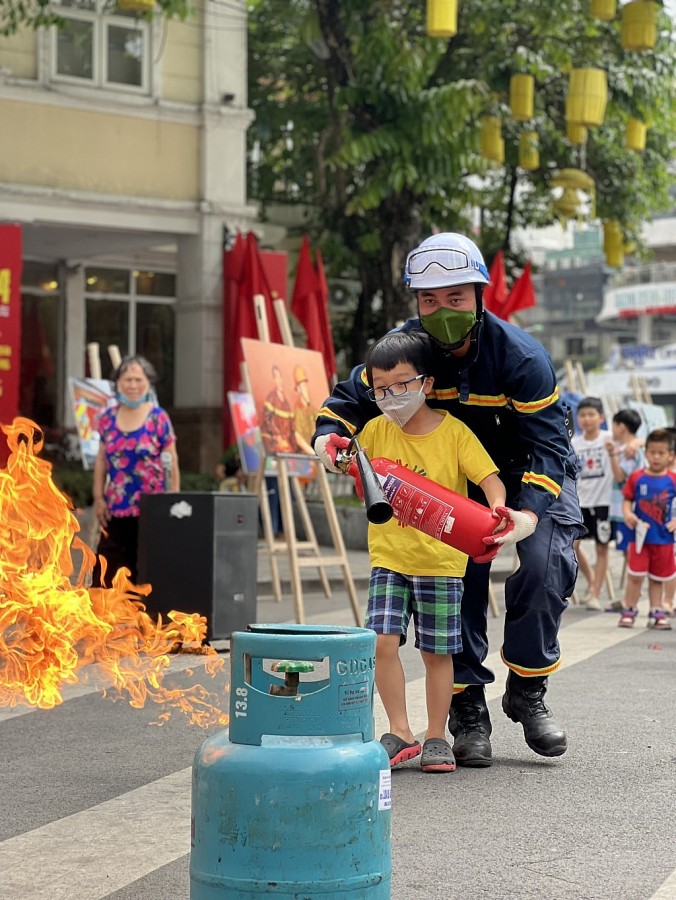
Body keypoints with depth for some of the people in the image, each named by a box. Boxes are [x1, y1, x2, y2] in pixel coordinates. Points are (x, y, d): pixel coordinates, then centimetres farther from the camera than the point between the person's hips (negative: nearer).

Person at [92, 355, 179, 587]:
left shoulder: (158, 418, -1)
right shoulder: (107, 418, 8)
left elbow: (171, 463, -1)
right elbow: (101, 461, 13)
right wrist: (98, 498, 5)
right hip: (115, 511, 3)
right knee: (105, 569, -2)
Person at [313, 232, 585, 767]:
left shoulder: (520, 356, -28)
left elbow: (548, 441, -27)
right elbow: (355, 395, -4)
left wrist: (531, 510, -42)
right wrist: (331, 432, -27)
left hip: (534, 475, -3)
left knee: (547, 565, -22)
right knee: (457, 577, -10)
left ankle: (527, 691, -2)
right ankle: (468, 707, 5)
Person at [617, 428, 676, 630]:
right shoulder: (637, 478, -3)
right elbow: (627, 500, 2)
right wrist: (627, 513, -17)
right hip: (640, 536, -1)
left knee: (658, 579, 11)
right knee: (635, 575, -4)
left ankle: (656, 613, 19)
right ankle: (629, 611, 8)